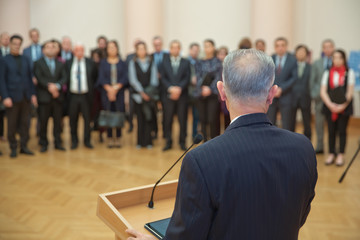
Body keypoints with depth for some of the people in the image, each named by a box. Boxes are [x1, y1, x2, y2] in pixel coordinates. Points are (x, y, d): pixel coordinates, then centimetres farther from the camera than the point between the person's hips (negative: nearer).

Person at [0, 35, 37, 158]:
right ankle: (13, 148, 14)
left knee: (25, 123, 6)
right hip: (12, 97, -3)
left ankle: (24, 146, 16)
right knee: (12, 124, 4)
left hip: (26, 97, 4)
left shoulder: (25, 60, 12)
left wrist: (33, 94, 6)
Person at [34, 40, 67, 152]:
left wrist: (57, 86, -15)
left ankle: (58, 143, 15)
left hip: (57, 96, 3)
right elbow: (39, 78, -7)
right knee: (43, 121, 2)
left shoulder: (60, 64, 14)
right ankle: (43, 144, 13)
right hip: (44, 97, -3)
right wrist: (49, 86, -18)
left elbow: (64, 78, 2)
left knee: (57, 121, 6)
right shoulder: (38, 63, 5)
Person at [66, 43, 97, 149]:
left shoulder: (90, 63, 3)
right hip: (73, 95, 1)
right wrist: (67, 89, 5)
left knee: (87, 118, 3)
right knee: (73, 119, 5)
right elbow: (65, 78, 12)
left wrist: (91, 87, 7)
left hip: (85, 95, 0)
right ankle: (74, 141, 18)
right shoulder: (68, 63, 4)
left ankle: (87, 141, 15)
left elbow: (95, 77, 12)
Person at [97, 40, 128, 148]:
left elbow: (125, 78, 0)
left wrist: (116, 88, -12)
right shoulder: (103, 62, 9)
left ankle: (118, 138, 6)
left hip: (119, 92, 0)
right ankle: (110, 138, 7)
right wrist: (109, 88, -12)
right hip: (106, 92, 0)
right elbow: (101, 78, 2)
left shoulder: (122, 63, 8)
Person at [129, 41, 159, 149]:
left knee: (149, 118, -2)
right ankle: (140, 142, 8)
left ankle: (148, 141, 5)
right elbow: (133, 79, -1)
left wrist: (149, 92, -11)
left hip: (150, 95, 1)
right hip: (138, 94, -1)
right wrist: (142, 92, -10)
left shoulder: (152, 62, 9)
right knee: (140, 119, 1)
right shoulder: (133, 63, 6)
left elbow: (154, 79, 3)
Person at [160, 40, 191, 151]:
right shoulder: (165, 62, 10)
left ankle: (182, 142, 14)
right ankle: (168, 142, 12)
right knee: (168, 120, 2)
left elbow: (187, 79, 0)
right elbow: (163, 78, 3)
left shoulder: (186, 62, 9)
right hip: (169, 95, 1)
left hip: (182, 95, 0)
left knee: (182, 119, 2)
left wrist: (179, 88, -15)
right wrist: (170, 88, -13)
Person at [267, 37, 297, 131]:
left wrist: (281, 89, -13)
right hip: (271, 97, 2)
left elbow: (294, 78, -4)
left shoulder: (292, 60, 1)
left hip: (286, 97, -2)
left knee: (287, 126, 2)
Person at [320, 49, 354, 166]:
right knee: (331, 131, 4)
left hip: (344, 107, -2)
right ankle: (331, 154, 13)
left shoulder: (349, 72, 2)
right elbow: (323, 91, 0)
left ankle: (341, 155, 10)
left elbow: (350, 92, -3)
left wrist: (342, 106, -14)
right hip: (330, 107, 2)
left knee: (342, 131, 1)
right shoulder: (327, 73, 7)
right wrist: (330, 105, -13)